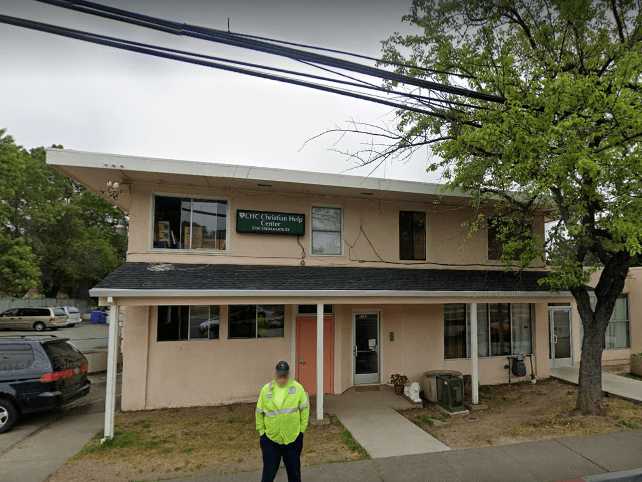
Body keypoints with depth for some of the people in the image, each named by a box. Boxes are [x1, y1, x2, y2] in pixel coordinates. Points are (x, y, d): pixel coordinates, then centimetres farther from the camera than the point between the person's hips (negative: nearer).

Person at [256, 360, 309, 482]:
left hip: (293, 438, 0)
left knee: (294, 472, 16)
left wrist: (302, 429, -1)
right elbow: (259, 412, 1)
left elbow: (304, 408, -2)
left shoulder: (297, 388, -8)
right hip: (270, 439, 0)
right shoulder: (266, 389, -6)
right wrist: (261, 431, 2)